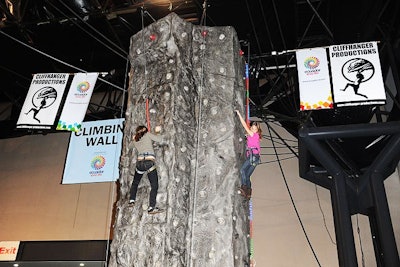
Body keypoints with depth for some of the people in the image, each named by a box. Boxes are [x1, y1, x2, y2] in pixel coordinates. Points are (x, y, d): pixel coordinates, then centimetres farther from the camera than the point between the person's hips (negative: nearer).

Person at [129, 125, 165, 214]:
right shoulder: (147, 135, 7)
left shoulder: (135, 141, 19)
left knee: (135, 183, 29)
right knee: (154, 186, -1)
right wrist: (158, 132, 21)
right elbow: (159, 139, 4)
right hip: (149, 163, -4)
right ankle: (151, 207, -8)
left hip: (139, 163, 4)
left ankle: (131, 200, 32)